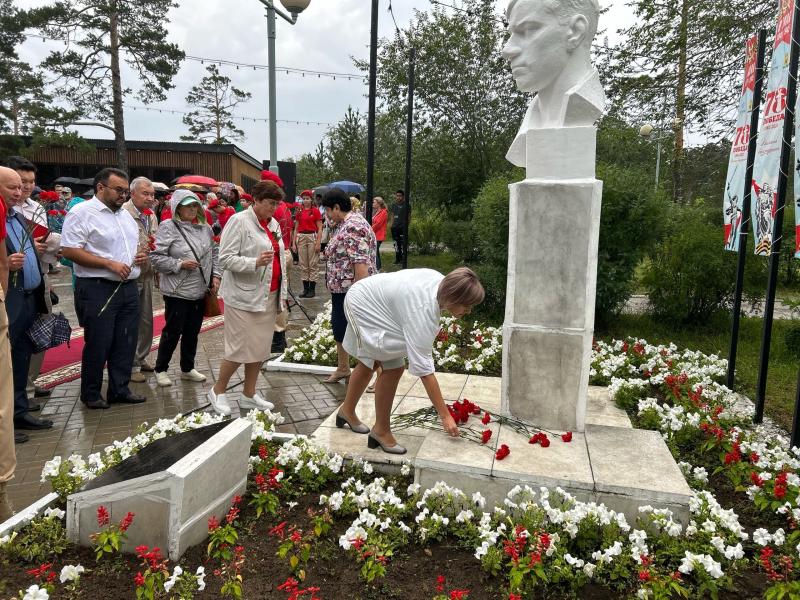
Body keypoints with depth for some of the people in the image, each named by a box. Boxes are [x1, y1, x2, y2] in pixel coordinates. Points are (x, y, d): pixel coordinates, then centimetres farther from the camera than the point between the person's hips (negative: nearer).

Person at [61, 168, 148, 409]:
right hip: (97, 290, -7)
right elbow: (70, 251, -17)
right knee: (98, 344, 2)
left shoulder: (126, 215, 16)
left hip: (128, 288, 7)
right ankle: (91, 394, 18)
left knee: (126, 342, 11)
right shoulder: (82, 213, -8)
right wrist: (110, 264, -20)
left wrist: (140, 256, 3)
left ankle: (120, 389, 23)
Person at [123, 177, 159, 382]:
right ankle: (130, 365, 11)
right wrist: (136, 253, -25)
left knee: (146, 320, 15)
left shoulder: (151, 215, 12)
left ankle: (141, 358, 29)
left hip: (148, 275, 7)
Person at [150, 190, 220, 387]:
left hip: (200, 291, 6)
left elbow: (214, 253, 17)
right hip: (177, 291, -6)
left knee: (193, 331, 15)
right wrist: (180, 264, -20)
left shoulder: (205, 228, 8)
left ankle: (187, 368, 30)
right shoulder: (168, 227, -10)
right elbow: (156, 257, -13)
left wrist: (215, 275, 6)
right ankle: (161, 369, 22)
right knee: (173, 331, 4)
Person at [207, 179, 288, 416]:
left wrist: (282, 293, 17)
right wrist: (255, 263, -27)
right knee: (241, 348, -4)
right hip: (244, 296, -7)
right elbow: (226, 259, -14)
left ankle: (249, 395, 24)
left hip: (268, 296, 7)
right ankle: (217, 391, 18)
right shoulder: (239, 221, -9)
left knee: (261, 347, 10)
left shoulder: (273, 224, 13)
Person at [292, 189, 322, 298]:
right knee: (303, 264, 7)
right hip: (301, 238, 5)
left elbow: (320, 228, -4)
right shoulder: (299, 212, 11)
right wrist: (293, 243, 8)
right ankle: (305, 288, 13)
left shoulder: (315, 211, -2)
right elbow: (296, 228, 13)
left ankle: (312, 289, 5)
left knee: (313, 264, -1)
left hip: (312, 237, -5)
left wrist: (318, 243, -12)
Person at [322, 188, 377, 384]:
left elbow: (361, 263, -27)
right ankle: (342, 368, 38)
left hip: (351, 291, -10)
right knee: (339, 328, 21)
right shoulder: (344, 224, 11)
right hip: (340, 288, 10)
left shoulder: (354, 227, -22)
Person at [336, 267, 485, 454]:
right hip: (362, 304, -9)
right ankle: (381, 431, 2)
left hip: (370, 299, 9)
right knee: (393, 367, -14)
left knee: (369, 363, 20)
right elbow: (424, 369, -37)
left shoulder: (442, 282, -16)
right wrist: (445, 416, -32)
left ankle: (347, 411, 43)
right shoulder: (423, 312, -39)